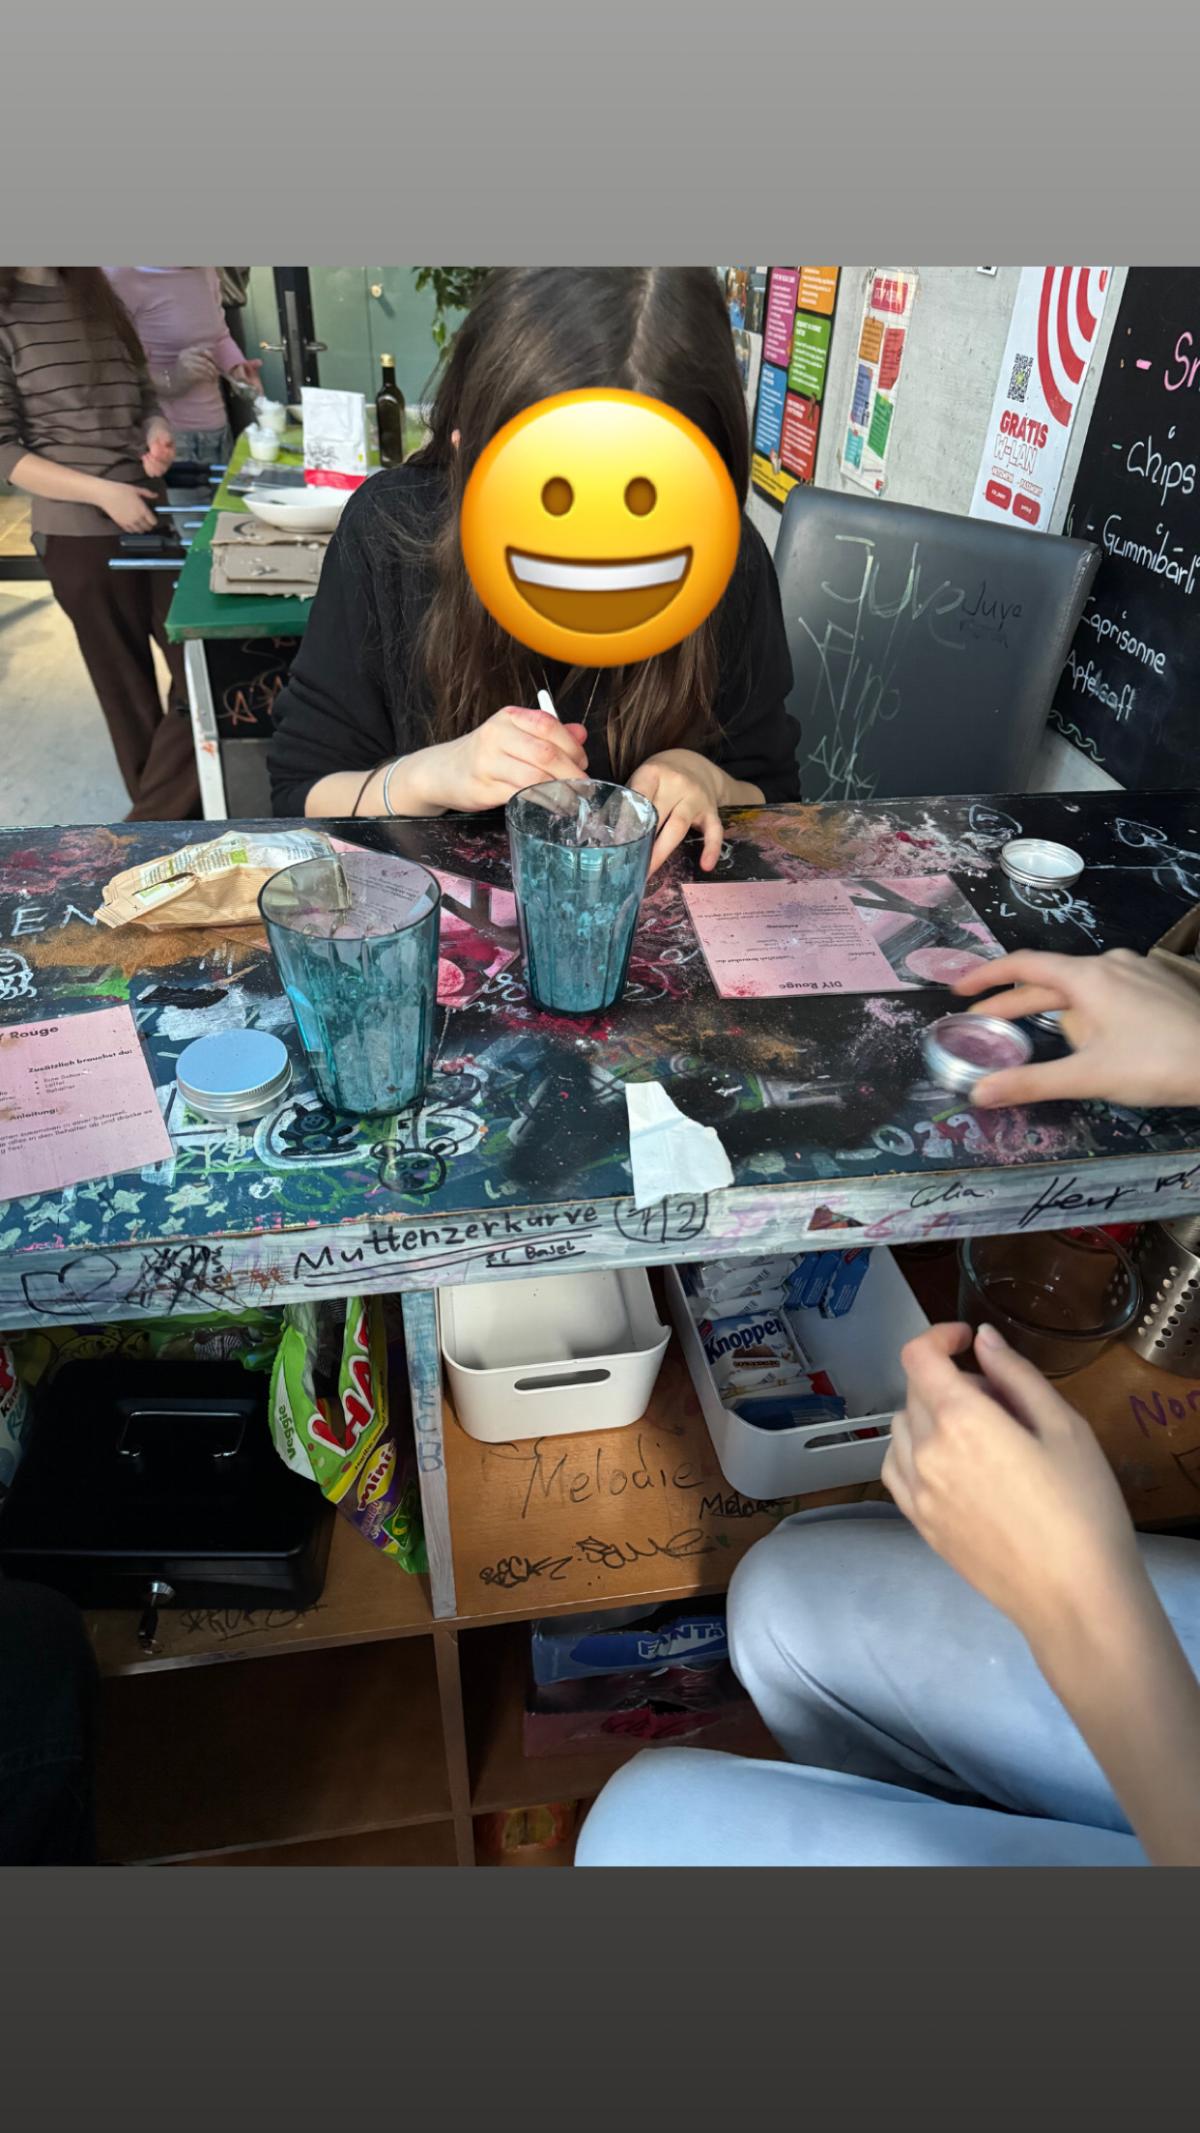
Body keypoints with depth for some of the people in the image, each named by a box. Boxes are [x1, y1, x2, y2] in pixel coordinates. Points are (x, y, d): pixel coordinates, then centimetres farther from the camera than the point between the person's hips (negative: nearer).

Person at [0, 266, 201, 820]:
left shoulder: (101, 298, 11)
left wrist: (157, 434, -4)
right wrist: (102, 492, -20)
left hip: (152, 518, 5)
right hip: (79, 537, -5)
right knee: (131, 693, 3)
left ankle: (161, 824, 14)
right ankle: (155, 830, 19)